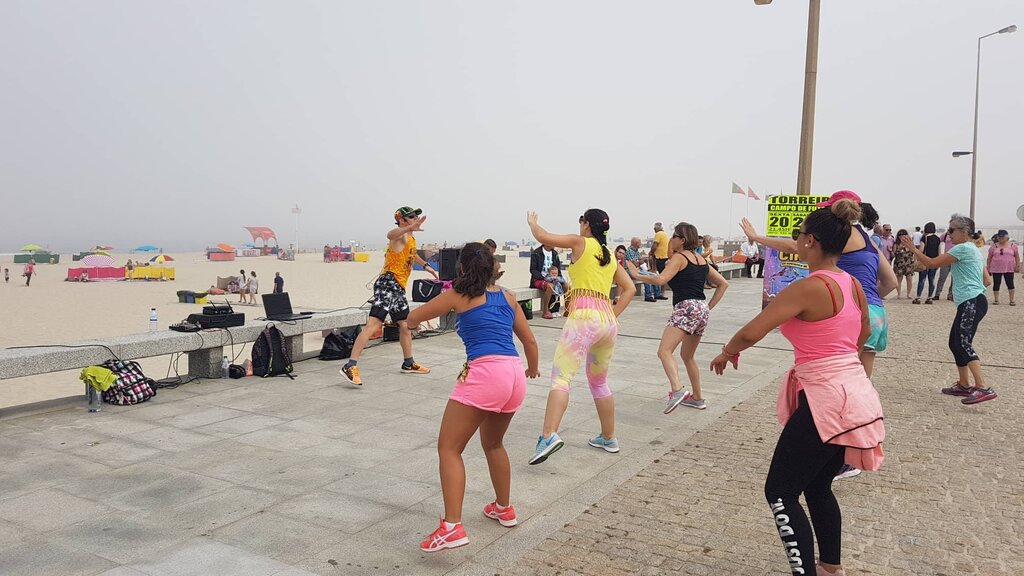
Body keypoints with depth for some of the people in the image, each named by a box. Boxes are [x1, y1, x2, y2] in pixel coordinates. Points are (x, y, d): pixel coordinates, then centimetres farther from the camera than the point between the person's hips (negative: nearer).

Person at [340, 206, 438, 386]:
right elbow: (391, 234, -36)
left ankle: (408, 364, 36)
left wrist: (426, 265, 46)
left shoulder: (411, 239, 21)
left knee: (406, 325, 19)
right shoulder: (400, 236, -9)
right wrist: (410, 228, -53)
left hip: (398, 288, 10)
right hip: (388, 283, -10)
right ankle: (350, 366, -24)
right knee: (374, 323, -19)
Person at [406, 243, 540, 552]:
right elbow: (530, 341, 24)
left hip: (484, 373, -6)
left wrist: (415, 322, 40)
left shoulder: (458, 294, 7)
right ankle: (504, 509, 41)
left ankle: (452, 527, -10)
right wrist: (533, 369, 43)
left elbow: (412, 318, 16)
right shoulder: (508, 297, 19)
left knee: (449, 448, 0)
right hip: (515, 375, 6)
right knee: (493, 445, 28)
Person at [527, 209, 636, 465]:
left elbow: (543, 237, 1)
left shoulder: (581, 242, 5)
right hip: (608, 320, 7)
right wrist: (613, 315, 13)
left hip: (583, 317, -7)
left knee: (561, 377, -15)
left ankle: (549, 435, -31)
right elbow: (629, 289, 17)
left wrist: (532, 222, 22)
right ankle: (609, 438, 29)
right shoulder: (610, 255, 22)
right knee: (599, 382, 21)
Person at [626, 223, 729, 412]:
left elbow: (661, 279, -17)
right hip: (702, 309, 9)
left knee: (664, 351, -19)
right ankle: (697, 398, 29)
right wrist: (709, 306, 19)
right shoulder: (702, 260, 20)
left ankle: (677, 390, -38)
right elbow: (723, 284, 23)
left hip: (686, 308, -9)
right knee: (687, 356, 23)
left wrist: (637, 276, -7)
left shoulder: (679, 257, -3)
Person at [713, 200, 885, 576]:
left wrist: (727, 353, 0)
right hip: (855, 394, 9)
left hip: (825, 400, -9)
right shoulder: (853, 285, 8)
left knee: (780, 493, 1)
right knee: (817, 487, 24)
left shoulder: (807, 288, -18)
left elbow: (750, 333, -20)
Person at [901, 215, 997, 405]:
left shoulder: (963, 248, -9)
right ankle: (964, 385, 21)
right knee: (955, 343, 14)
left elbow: (932, 263, -11)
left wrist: (912, 248, -5)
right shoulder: (974, 251, 21)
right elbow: (987, 280, 23)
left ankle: (983, 388, -20)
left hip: (972, 303, -10)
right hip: (970, 303, 10)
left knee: (963, 344, -15)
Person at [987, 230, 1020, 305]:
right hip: (996, 269, 0)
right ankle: (996, 299, 13)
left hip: (1009, 269, 0)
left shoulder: (1012, 246, 2)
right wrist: (988, 267, 3)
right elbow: (989, 257, 5)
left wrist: (1017, 266, 1)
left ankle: (1012, 300, 9)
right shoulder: (994, 246, 2)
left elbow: (1017, 257, 7)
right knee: (996, 284, 3)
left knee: (1010, 283, 2)